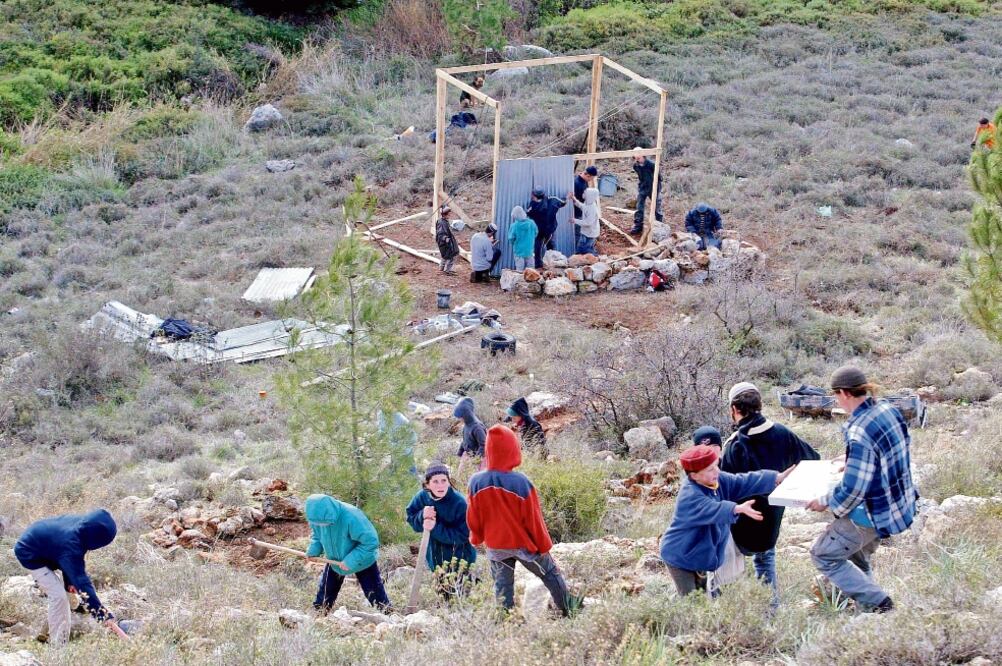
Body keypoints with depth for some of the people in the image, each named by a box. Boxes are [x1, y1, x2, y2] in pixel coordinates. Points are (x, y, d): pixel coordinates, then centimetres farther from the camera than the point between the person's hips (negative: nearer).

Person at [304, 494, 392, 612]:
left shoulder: (351, 517, -39)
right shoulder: (317, 516, -21)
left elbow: (371, 541, -33)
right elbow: (316, 535, 2)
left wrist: (351, 561, -34)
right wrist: (313, 551, -17)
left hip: (362, 560, -5)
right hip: (335, 560, 5)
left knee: (374, 593, -2)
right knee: (326, 591, 13)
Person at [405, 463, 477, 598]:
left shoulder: (459, 503, -26)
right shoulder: (422, 497, -11)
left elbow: (462, 536, -26)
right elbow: (410, 518, -1)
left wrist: (436, 528, -32)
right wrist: (422, 515, -23)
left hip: (459, 559, -5)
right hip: (436, 556, 5)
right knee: (443, 596, 21)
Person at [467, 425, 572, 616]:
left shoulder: (476, 482, -15)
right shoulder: (521, 482, -25)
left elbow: (473, 518, -3)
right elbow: (534, 519, -16)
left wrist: (476, 538, 17)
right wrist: (544, 544, -1)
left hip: (495, 546, 3)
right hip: (524, 543, -2)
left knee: (502, 586, 15)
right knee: (551, 574, 17)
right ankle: (568, 613, 27)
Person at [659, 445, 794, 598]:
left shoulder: (718, 480, -5)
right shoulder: (690, 496, -32)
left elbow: (745, 482, -6)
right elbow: (714, 510, -48)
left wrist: (777, 478, -14)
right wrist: (738, 508, -66)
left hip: (701, 555, 9)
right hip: (680, 557, -9)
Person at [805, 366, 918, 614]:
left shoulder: (858, 435, -29)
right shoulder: (889, 410, -3)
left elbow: (852, 491, -25)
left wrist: (825, 502, -8)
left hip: (874, 516, -9)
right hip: (902, 505, 9)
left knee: (824, 555, 8)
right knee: (856, 554, 29)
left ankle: (877, 602, 8)